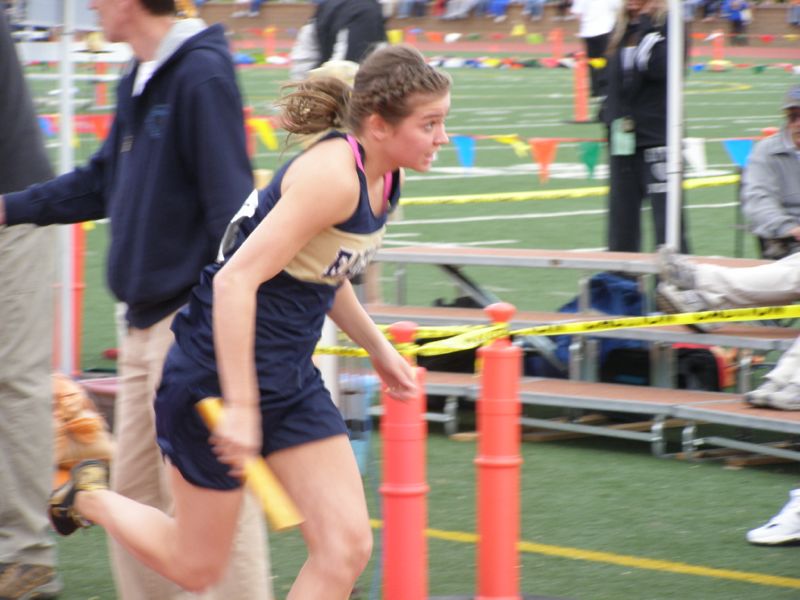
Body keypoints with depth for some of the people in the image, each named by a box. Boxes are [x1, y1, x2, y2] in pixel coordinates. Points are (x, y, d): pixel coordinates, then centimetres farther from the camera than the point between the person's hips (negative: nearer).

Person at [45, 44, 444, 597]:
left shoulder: (382, 179, 4)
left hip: (290, 377, 8)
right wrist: (240, 405, -30)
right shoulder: (331, 175, -24)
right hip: (220, 369, -8)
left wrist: (378, 348, 19)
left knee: (347, 546, -5)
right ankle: (92, 497, 34)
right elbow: (237, 281, -29)